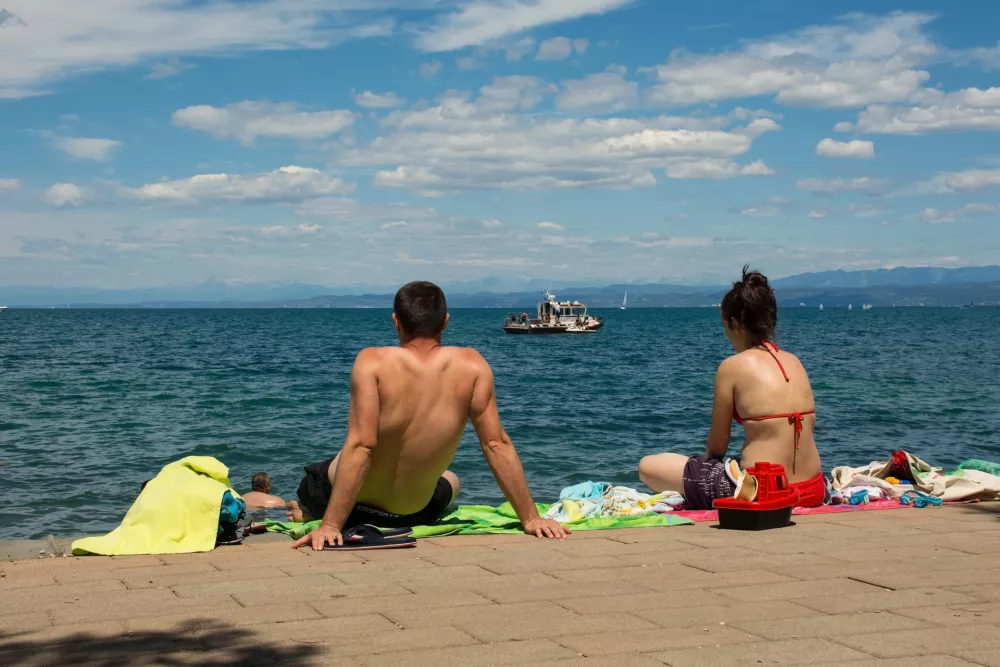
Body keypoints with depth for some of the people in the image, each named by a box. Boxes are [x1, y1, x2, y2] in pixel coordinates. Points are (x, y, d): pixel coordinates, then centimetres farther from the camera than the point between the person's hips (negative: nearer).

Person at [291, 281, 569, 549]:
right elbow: (496, 445, -18)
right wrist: (531, 519, -13)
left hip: (355, 506, -1)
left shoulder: (373, 362, -25)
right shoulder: (471, 365, -18)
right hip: (415, 513, 2)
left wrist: (330, 525, -31)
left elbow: (359, 447, -31)